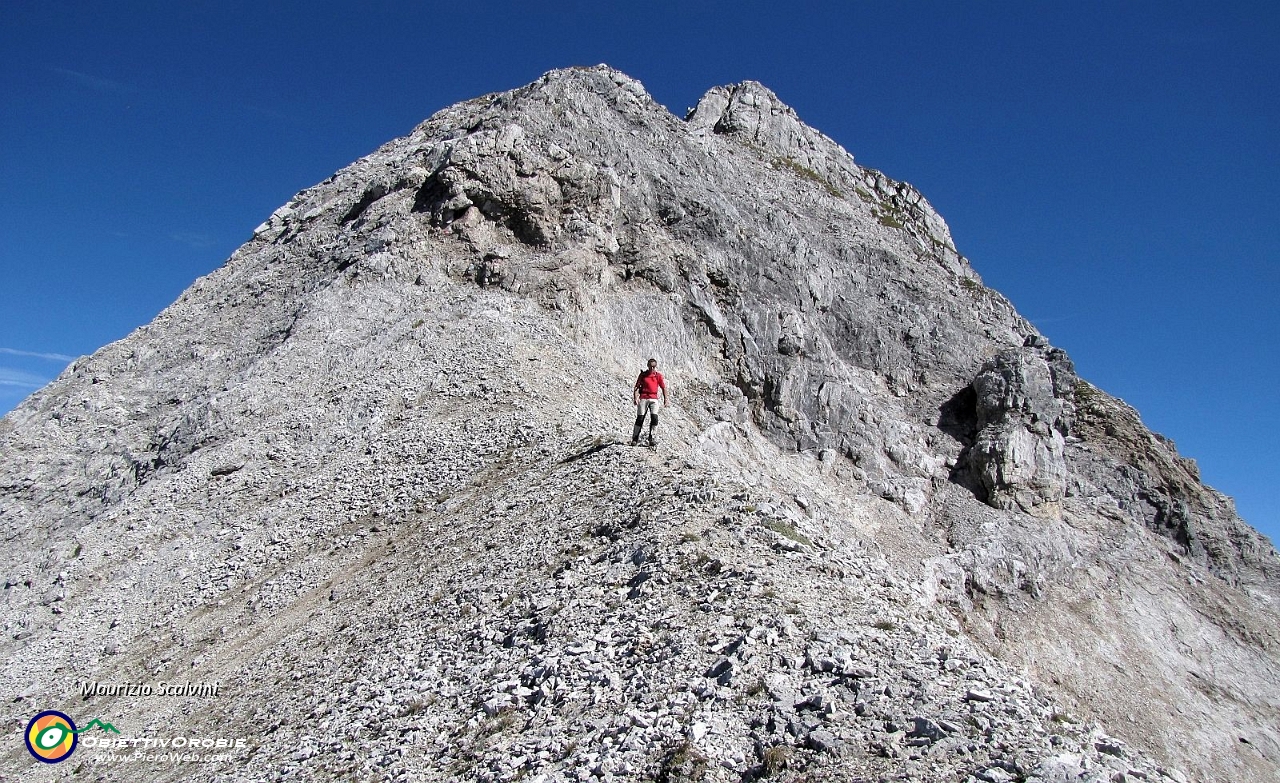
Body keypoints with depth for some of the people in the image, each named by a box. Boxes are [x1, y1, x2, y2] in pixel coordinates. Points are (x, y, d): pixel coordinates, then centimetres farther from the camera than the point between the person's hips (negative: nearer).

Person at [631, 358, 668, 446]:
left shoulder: (658, 375, 7)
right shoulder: (643, 375, 4)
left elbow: (663, 387, 10)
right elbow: (637, 386, 3)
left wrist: (665, 399, 1)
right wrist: (635, 398, -9)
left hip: (654, 399, 1)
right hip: (643, 398, -1)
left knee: (654, 417, -12)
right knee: (640, 418, -1)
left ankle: (652, 438, -4)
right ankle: (635, 438, 8)